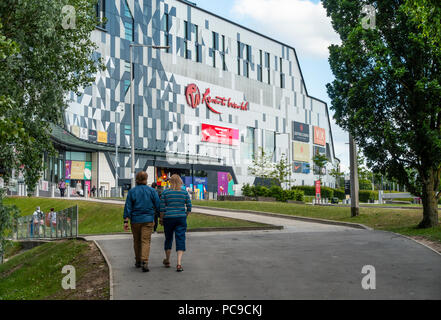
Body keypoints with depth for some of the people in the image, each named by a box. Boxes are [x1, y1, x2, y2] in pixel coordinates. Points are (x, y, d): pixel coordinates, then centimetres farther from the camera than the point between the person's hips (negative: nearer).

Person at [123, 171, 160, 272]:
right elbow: (158, 206, -1)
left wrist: (126, 221, -3)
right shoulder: (152, 191, -2)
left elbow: (128, 208, -4)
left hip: (135, 220, 1)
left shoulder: (132, 191, -2)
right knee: (146, 241, -4)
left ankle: (138, 261, 27)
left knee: (137, 241, 16)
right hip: (148, 219, -1)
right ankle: (144, 262, -19)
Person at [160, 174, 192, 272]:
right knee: (181, 240, 0)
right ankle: (179, 264, -12)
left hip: (168, 218, 0)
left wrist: (161, 219, 9)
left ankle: (167, 261, 31)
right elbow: (189, 208, 3)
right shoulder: (185, 193, 1)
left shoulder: (165, 193, -2)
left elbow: (162, 208, -3)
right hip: (181, 218, 0)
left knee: (168, 239, 16)